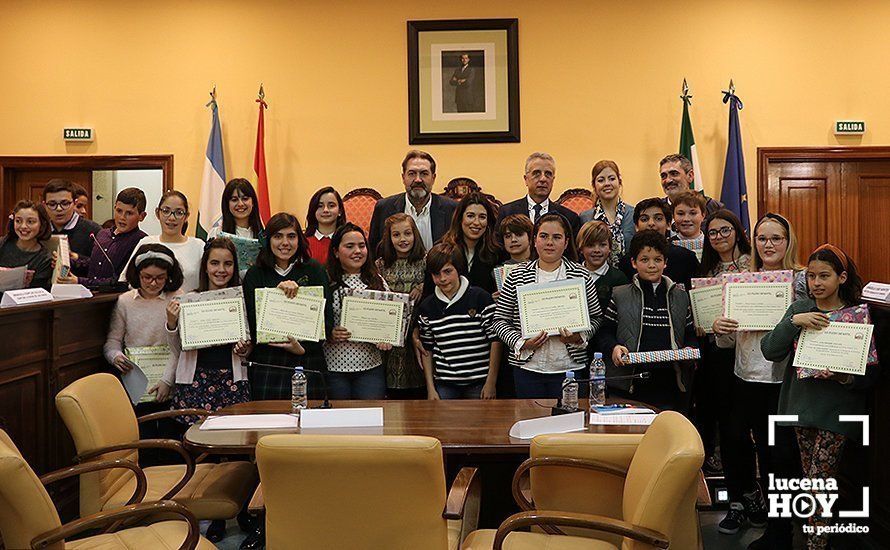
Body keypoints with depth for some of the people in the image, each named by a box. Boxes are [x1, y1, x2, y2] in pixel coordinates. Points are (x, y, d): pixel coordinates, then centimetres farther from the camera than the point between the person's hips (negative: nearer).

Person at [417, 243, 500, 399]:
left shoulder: (481, 298, -5)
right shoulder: (427, 307, 4)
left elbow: (495, 340, -4)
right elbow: (427, 349, 10)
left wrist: (491, 382, -7)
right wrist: (430, 388, 5)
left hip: (479, 383, -2)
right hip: (444, 384, 2)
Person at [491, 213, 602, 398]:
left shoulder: (581, 276, 3)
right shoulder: (517, 277, 3)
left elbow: (596, 317, 9)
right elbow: (499, 320, 4)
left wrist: (579, 337, -9)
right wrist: (521, 343, -11)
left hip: (569, 368, 0)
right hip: (527, 368, 0)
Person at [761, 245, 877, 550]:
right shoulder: (800, 308, 4)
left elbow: (871, 373, -5)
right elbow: (769, 351, -7)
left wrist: (844, 377, -23)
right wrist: (794, 322, -19)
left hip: (836, 411, -4)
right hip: (803, 404, 4)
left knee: (819, 482, -7)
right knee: (810, 480, 12)